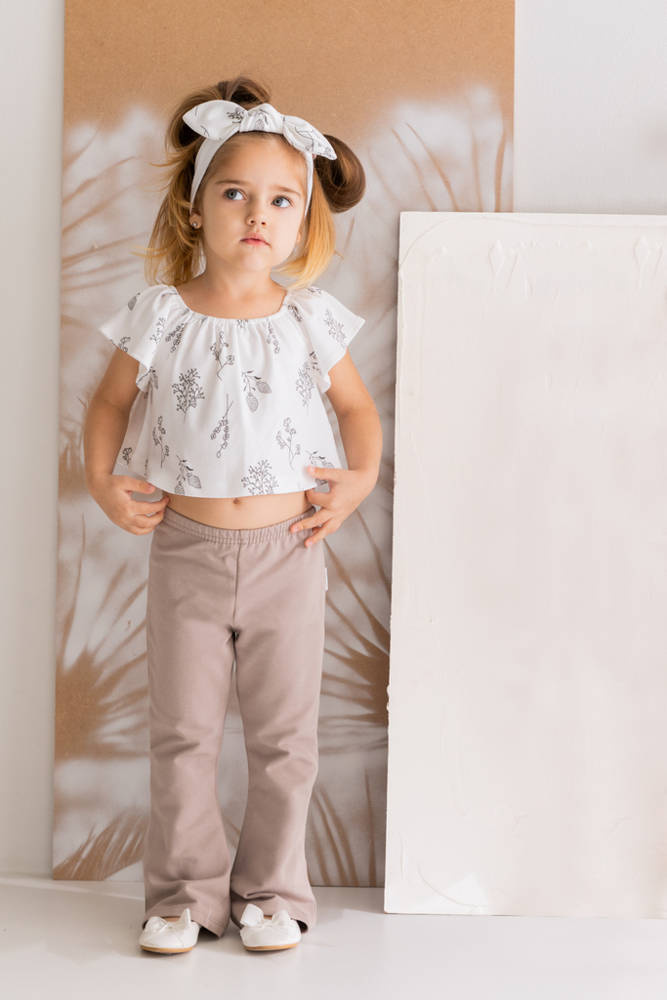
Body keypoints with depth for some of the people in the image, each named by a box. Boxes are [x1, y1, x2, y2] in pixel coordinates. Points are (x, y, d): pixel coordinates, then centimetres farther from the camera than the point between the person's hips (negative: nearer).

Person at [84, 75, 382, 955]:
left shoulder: (310, 319, -2)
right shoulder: (162, 316, -4)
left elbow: (356, 404, 11)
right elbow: (112, 401, 9)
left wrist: (362, 477, -4)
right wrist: (102, 483, -3)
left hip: (287, 551, 0)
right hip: (187, 551, 0)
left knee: (284, 735, 8)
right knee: (181, 732, 8)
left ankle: (272, 890, 25)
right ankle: (185, 891, 23)